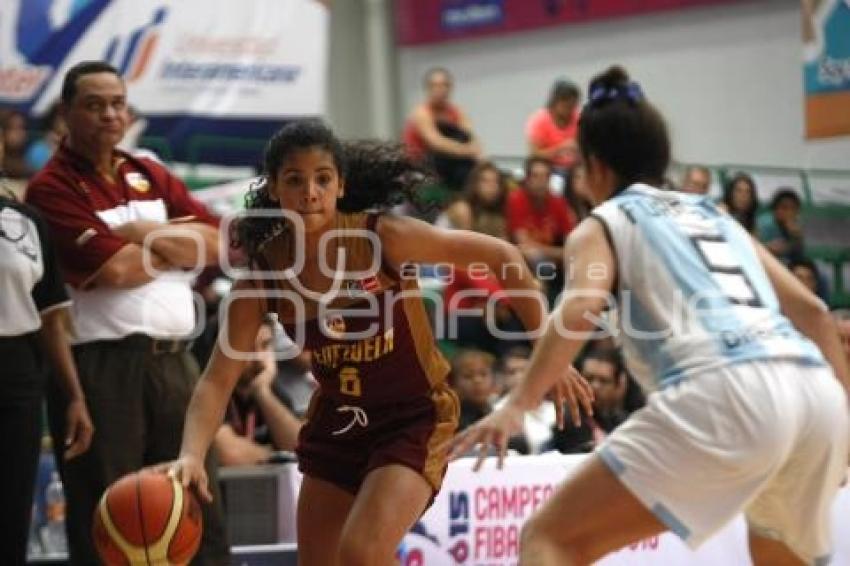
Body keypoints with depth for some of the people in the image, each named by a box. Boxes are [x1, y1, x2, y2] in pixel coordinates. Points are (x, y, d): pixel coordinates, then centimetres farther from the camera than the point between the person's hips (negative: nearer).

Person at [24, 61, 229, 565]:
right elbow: (116, 269, -15)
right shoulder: (53, 188, -5)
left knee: (200, 512, 8)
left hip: (175, 360, 6)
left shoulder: (152, 177, 16)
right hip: (103, 367, -6)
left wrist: (144, 233, -7)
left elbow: (218, 244, 6)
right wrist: (180, 244, 1)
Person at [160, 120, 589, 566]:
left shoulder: (384, 237, -21)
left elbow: (500, 255, -13)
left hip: (414, 417, -5)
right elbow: (218, 380, -12)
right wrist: (191, 455, -29)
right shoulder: (264, 274, -11)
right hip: (336, 423, 5)